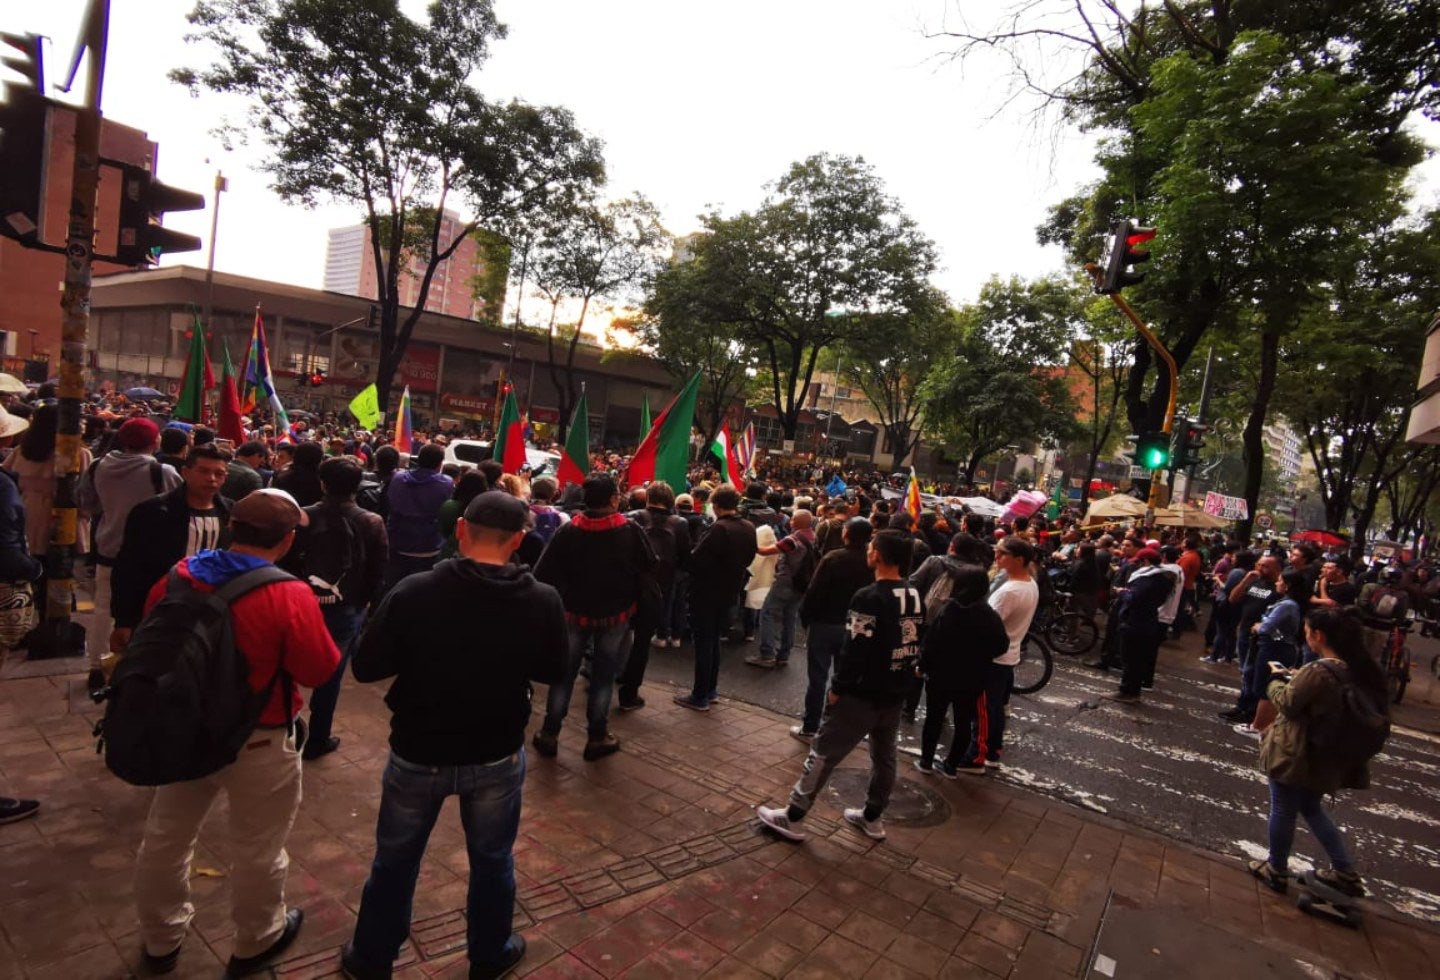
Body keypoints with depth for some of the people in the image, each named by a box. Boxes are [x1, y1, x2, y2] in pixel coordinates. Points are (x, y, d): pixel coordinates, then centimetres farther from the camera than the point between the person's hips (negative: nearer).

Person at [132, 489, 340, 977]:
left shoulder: (177, 577, -8)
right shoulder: (291, 597, -27)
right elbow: (320, 670, -18)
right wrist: (310, 622, -3)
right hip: (258, 743, -5)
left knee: (165, 838, 25)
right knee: (256, 850, 16)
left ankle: (161, 939, 45)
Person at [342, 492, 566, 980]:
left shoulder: (413, 592, -22)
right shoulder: (543, 601, -18)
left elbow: (366, 667, -11)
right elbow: (552, 671, -2)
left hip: (418, 754, 0)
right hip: (497, 757, 1)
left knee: (394, 861, 23)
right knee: (493, 861, 22)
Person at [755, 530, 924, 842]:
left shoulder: (869, 598, -22)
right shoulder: (916, 596, 3)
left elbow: (854, 650, -22)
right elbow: (916, 644, 11)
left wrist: (837, 687, -12)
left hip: (862, 694, -7)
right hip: (896, 693, 8)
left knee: (823, 753, 3)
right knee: (884, 756, 20)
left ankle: (792, 818, 12)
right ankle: (873, 818, 35)